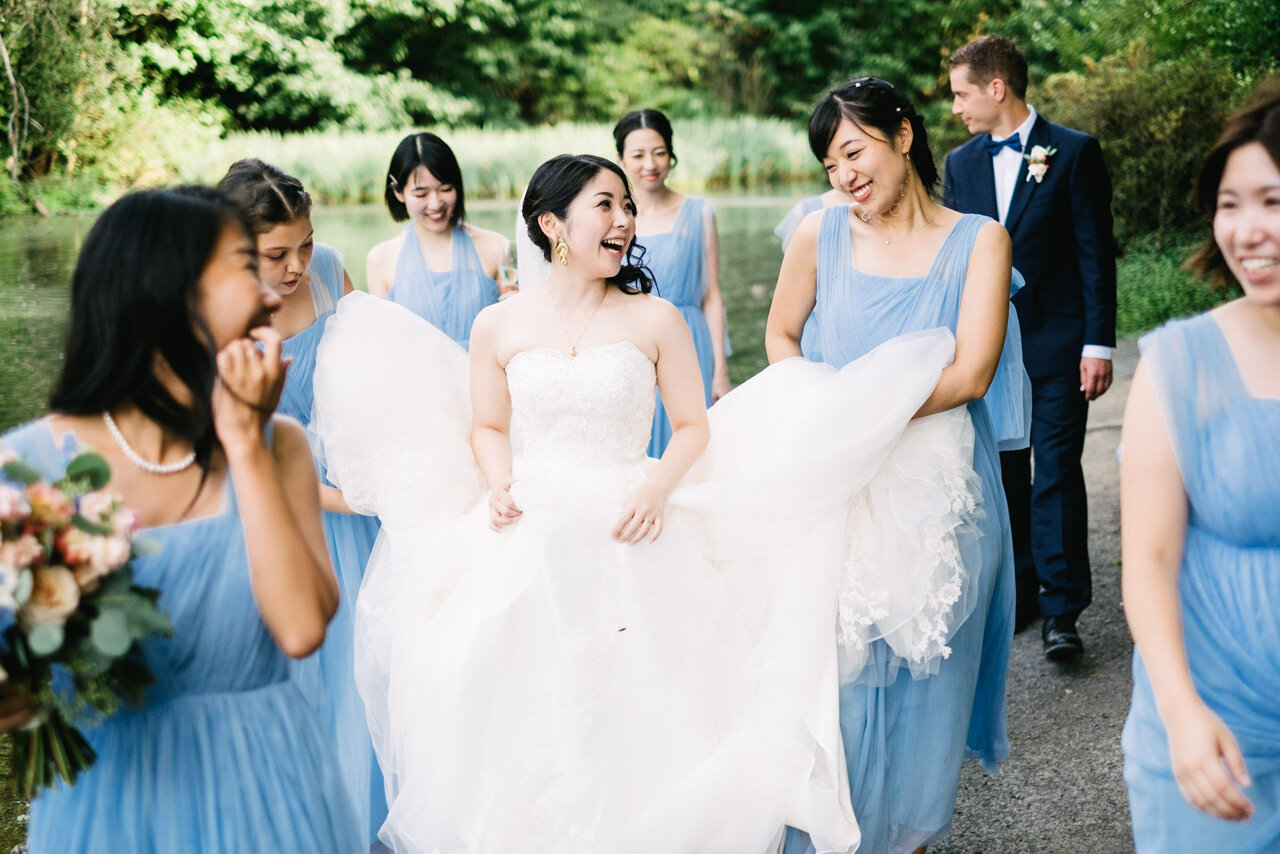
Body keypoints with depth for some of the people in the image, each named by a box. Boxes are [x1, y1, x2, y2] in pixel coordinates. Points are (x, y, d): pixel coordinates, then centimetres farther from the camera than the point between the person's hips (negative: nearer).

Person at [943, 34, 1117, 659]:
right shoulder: (961, 163, 11)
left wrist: (1098, 344, -10)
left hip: (1055, 345, -4)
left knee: (1057, 475, -5)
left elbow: (1095, 252, -5)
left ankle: (1061, 612, 0)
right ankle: (1016, 598, 20)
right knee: (1002, 478, 9)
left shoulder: (1074, 152, -3)